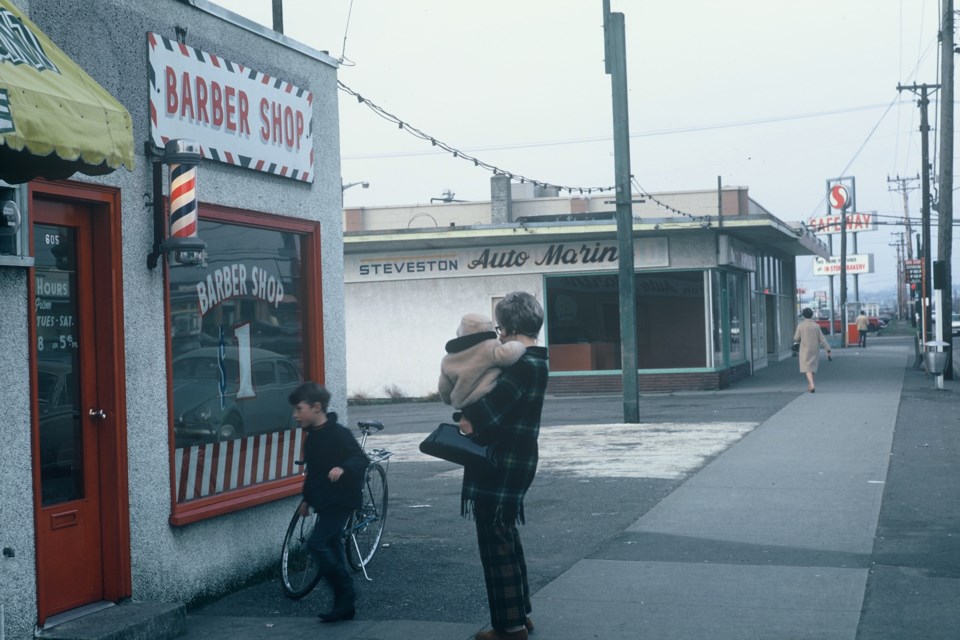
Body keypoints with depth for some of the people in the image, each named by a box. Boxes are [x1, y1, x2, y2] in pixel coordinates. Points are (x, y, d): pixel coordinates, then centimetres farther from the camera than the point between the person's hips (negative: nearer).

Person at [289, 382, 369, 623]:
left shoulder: (338, 433, -16)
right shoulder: (312, 437, 12)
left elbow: (362, 458, -22)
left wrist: (343, 468, -40)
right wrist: (306, 498, 27)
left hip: (340, 500, -9)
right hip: (324, 501, 9)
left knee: (317, 543, -16)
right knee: (332, 546, 10)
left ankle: (345, 594, -7)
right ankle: (345, 604, 16)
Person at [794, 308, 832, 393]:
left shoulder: (800, 326, -9)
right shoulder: (816, 326, -5)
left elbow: (796, 339, -4)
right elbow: (822, 339, -7)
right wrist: (828, 350, -6)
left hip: (805, 350, -2)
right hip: (815, 350, 2)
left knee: (807, 369, -4)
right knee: (813, 367, 17)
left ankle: (812, 385, -23)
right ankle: (810, 385, 25)